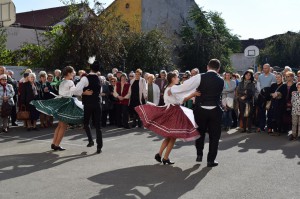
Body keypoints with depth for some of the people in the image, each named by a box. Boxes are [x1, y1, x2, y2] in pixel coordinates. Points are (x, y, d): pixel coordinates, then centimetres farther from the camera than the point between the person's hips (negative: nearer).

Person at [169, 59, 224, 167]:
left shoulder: (200, 77, -9)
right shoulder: (221, 80, 2)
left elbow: (185, 86, -12)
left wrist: (172, 90, 2)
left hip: (200, 110, 0)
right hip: (215, 111, 1)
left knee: (200, 132, 20)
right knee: (214, 135, 10)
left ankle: (199, 155, 29)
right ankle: (211, 160, 13)